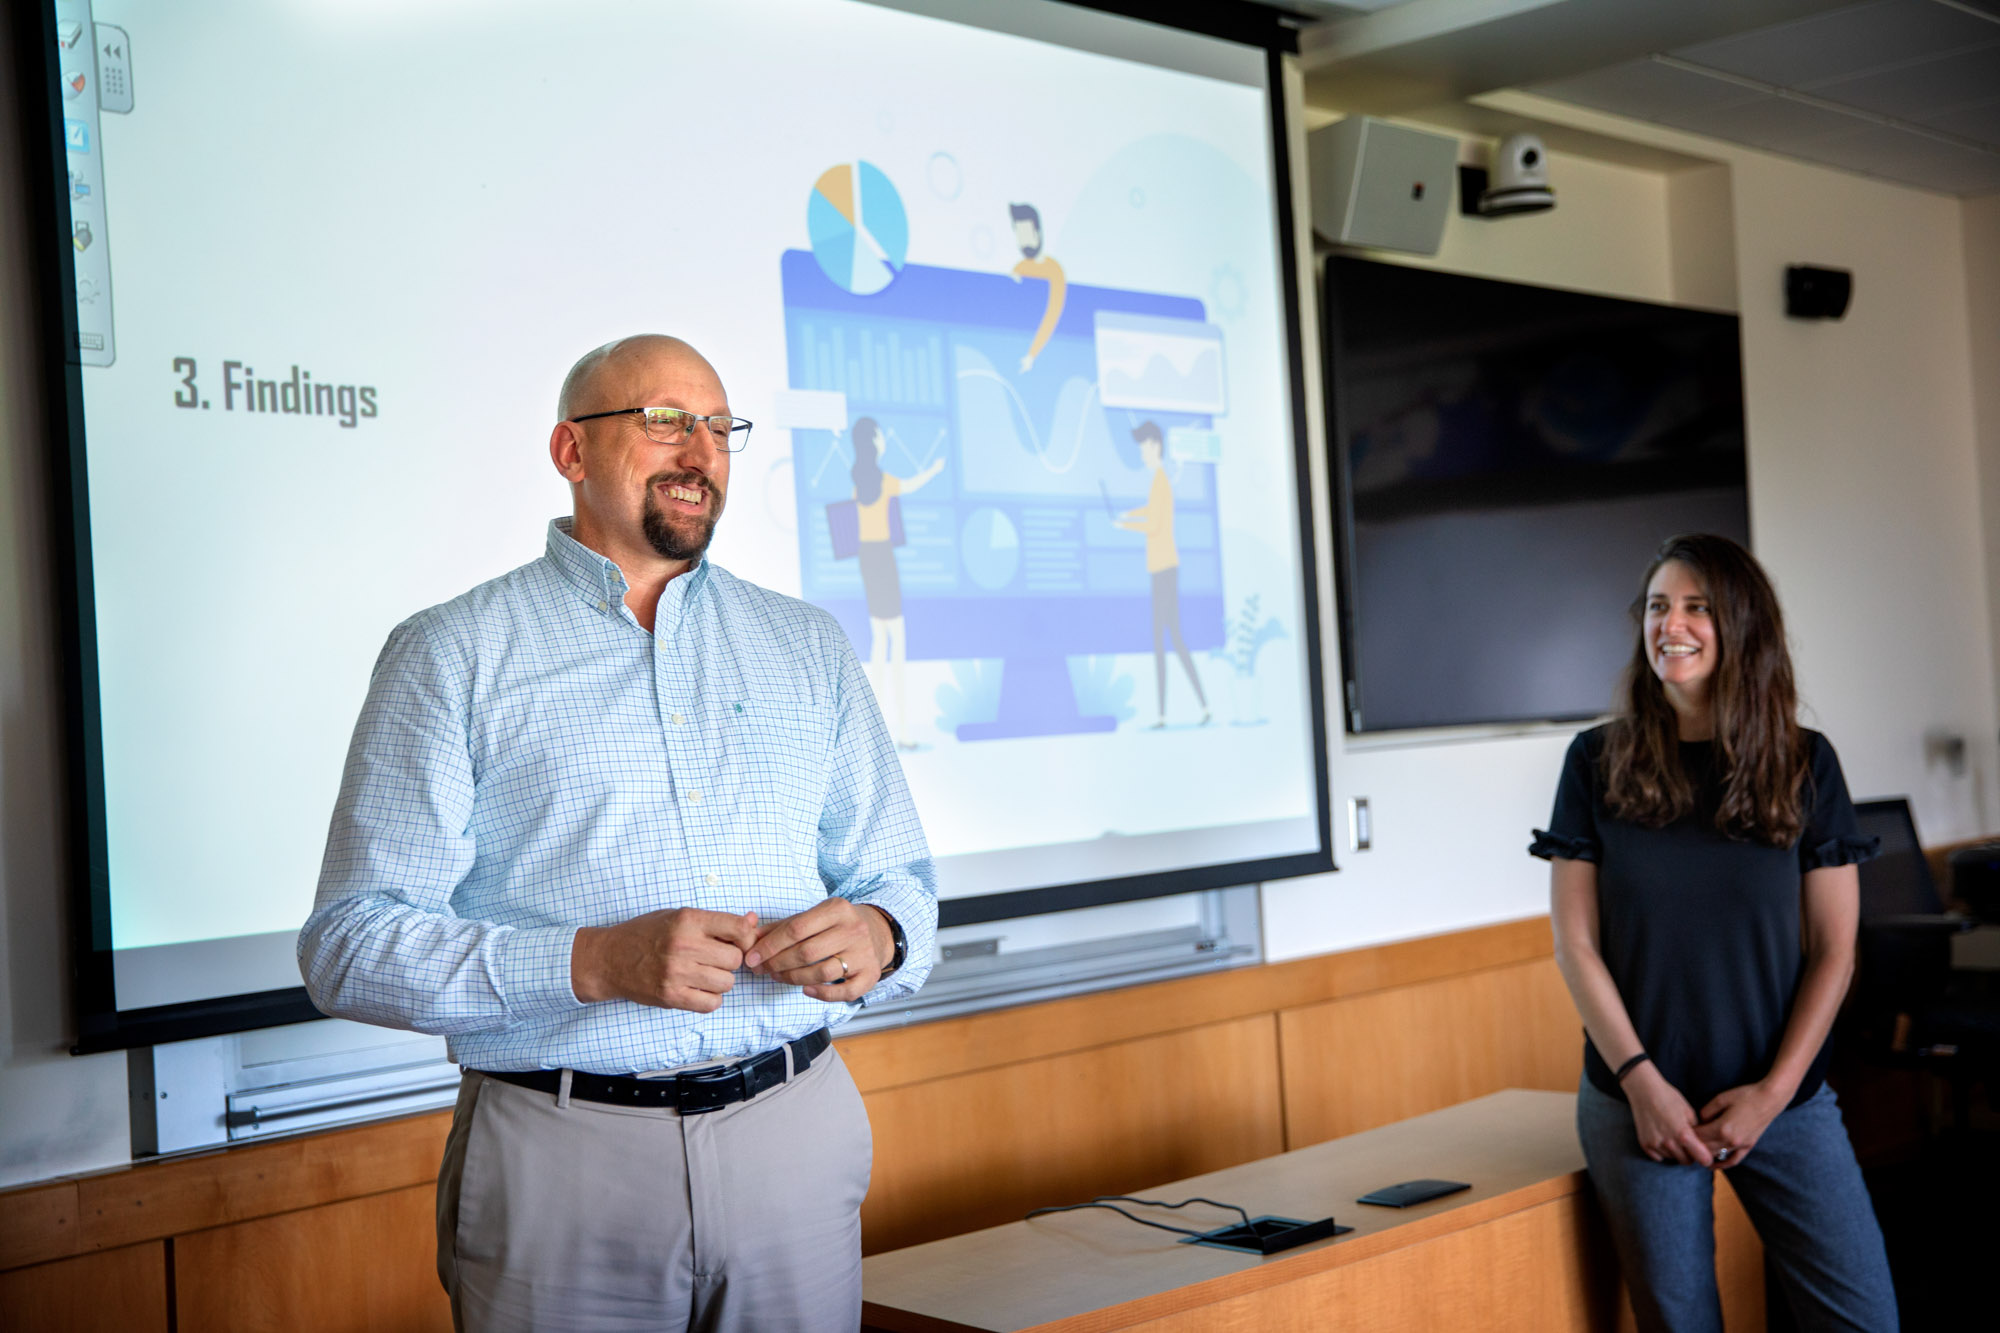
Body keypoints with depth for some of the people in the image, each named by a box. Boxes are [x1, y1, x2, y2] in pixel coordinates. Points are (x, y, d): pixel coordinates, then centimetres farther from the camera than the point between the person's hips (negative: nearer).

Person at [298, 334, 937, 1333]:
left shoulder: (809, 648, 13)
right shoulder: (452, 654, 0)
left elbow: (902, 883, 15)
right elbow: (352, 949, -8)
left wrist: (875, 937, -9)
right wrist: (597, 961, -21)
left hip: (796, 1140, 4)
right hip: (564, 1163, -3)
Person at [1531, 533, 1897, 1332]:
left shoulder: (1805, 764, 3)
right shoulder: (1598, 763, 1)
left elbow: (1834, 950, 2)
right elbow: (1576, 945, -1)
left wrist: (1774, 1091, -6)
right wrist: (1643, 1082, -8)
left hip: (1784, 1099, 1)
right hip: (1638, 1102, -1)